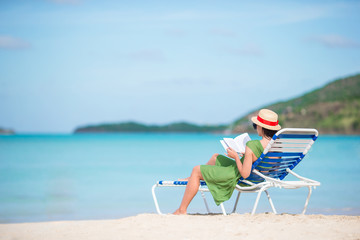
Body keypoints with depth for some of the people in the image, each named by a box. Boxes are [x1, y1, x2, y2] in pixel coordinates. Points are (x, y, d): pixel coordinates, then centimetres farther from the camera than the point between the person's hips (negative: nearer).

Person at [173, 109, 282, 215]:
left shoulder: (251, 147, -33)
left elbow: (245, 174, -30)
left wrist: (236, 156, -17)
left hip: (237, 177, -8)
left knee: (196, 170, 8)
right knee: (215, 157, 29)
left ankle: (182, 210, 17)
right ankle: (193, 179, 51)